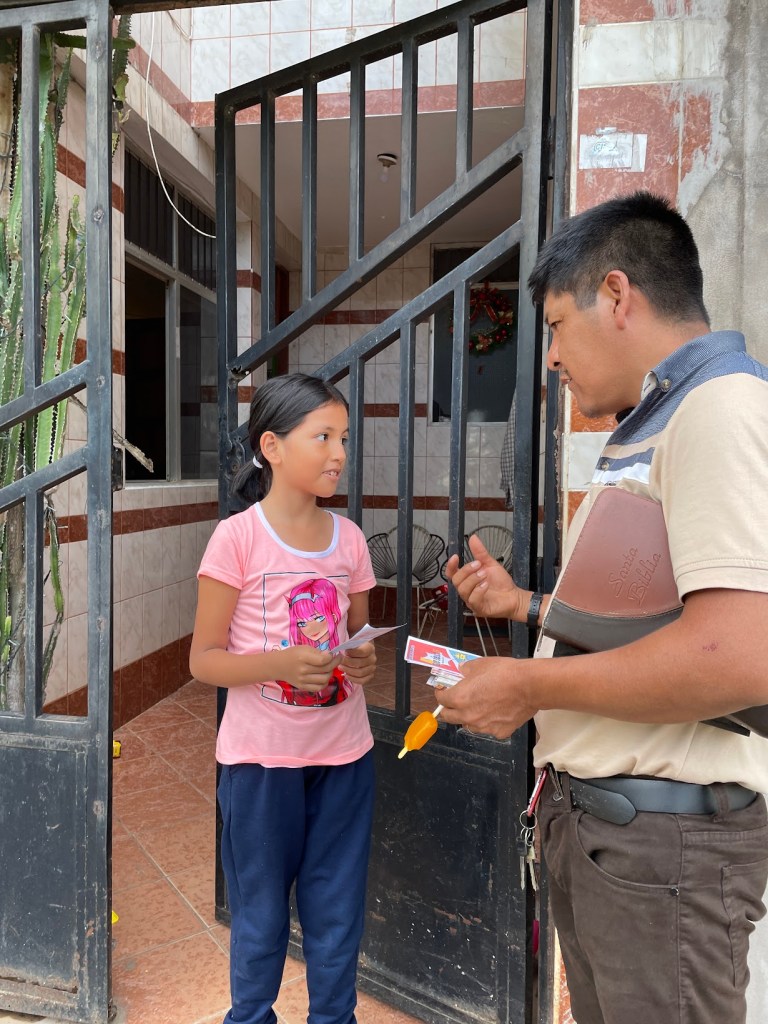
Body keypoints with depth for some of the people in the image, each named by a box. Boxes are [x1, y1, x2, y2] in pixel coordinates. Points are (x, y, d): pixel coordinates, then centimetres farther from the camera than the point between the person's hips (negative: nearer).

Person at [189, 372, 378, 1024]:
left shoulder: (349, 538, 4)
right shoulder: (238, 537, -11)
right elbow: (203, 660, -9)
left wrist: (366, 663, -8)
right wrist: (283, 662, -25)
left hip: (344, 754, 4)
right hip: (262, 756, -4)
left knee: (338, 921, 15)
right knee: (260, 919, 13)